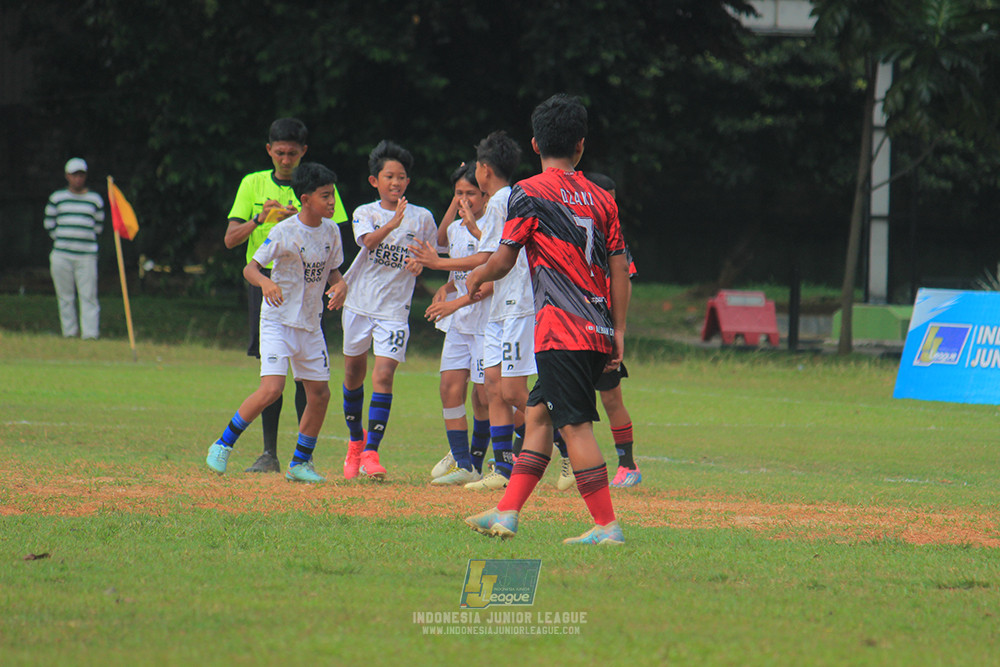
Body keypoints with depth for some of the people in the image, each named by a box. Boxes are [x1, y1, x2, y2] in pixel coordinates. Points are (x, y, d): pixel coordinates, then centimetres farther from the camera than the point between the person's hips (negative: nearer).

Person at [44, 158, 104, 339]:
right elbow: (49, 224, 14)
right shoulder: (57, 198, 9)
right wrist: (61, 239, 9)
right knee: (65, 297, 2)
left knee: (88, 296, -8)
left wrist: (83, 239, 8)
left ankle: (90, 335, -10)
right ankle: (69, 333, 8)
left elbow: (98, 227, 15)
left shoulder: (95, 200, 10)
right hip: (61, 255, 1)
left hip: (87, 255, -1)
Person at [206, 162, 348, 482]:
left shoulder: (330, 230, 3)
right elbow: (250, 268, -16)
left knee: (320, 393, 6)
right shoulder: (284, 231, -16)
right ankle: (223, 445, -4)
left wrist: (340, 284, -9)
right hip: (278, 320, -7)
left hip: (310, 323, 7)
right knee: (272, 389, -20)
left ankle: (300, 463, 20)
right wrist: (265, 282, -38)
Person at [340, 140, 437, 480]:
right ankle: (355, 441, 33)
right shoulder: (365, 213, 0)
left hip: (394, 308, -1)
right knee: (353, 372, 12)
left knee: (383, 374, -15)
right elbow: (370, 240, -21)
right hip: (359, 300, 1)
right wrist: (393, 224, -38)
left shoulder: (422, 218, 2)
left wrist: (421, 264, -7)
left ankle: (371, 451, -13)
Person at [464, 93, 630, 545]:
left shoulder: (529, 194, -5)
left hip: (561, 330, -7)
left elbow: (503, 261, -3)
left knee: (575, 424, -7)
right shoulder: (601, 199, 12)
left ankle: (606, 525, -10)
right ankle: (507, 513, 16)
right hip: (598, 331, 7)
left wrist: (476, 278, 18)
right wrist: (619, 331, 13)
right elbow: (619, 269, 10)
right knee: (538, 413, 14)